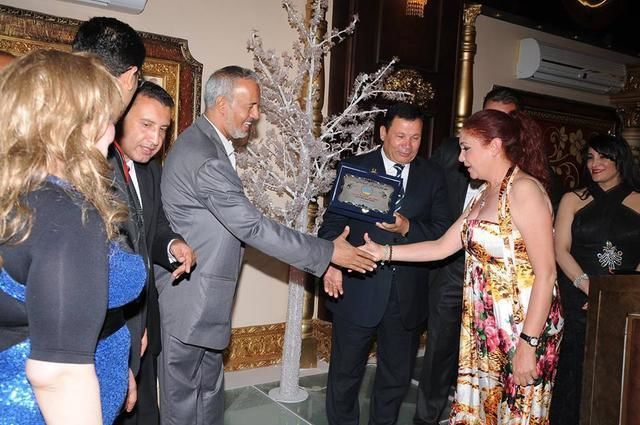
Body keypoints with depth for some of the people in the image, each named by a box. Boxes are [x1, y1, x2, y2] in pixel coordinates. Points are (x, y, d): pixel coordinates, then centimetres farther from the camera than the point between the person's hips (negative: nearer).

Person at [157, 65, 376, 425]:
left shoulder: (205, 143, 9)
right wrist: (328, 253, -18)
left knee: (209, 395, 20)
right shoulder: (205, 158, -24)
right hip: (188, 298, -10)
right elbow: (252, 227, -24)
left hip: (201, 297, 10)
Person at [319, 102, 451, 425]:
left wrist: (407, 228, -20)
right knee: (345, 375, 11)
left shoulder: (432, 176, 4)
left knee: (397, 377, 18)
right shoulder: (354, 168, -1)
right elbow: (332, 223, -3)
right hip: (357, 291, -2)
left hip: (408, 297, 2)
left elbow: (443, 233, -1)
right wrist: (331, 262, -21)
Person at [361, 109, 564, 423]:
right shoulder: (484, 195, 11)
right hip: (484, 327, 8)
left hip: (525, 328, -7)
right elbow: (443, 246, 11)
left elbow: (546, 273, -19)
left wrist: (529, 344, -21)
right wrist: (383, 252, 5)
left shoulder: (524, 189, -15)